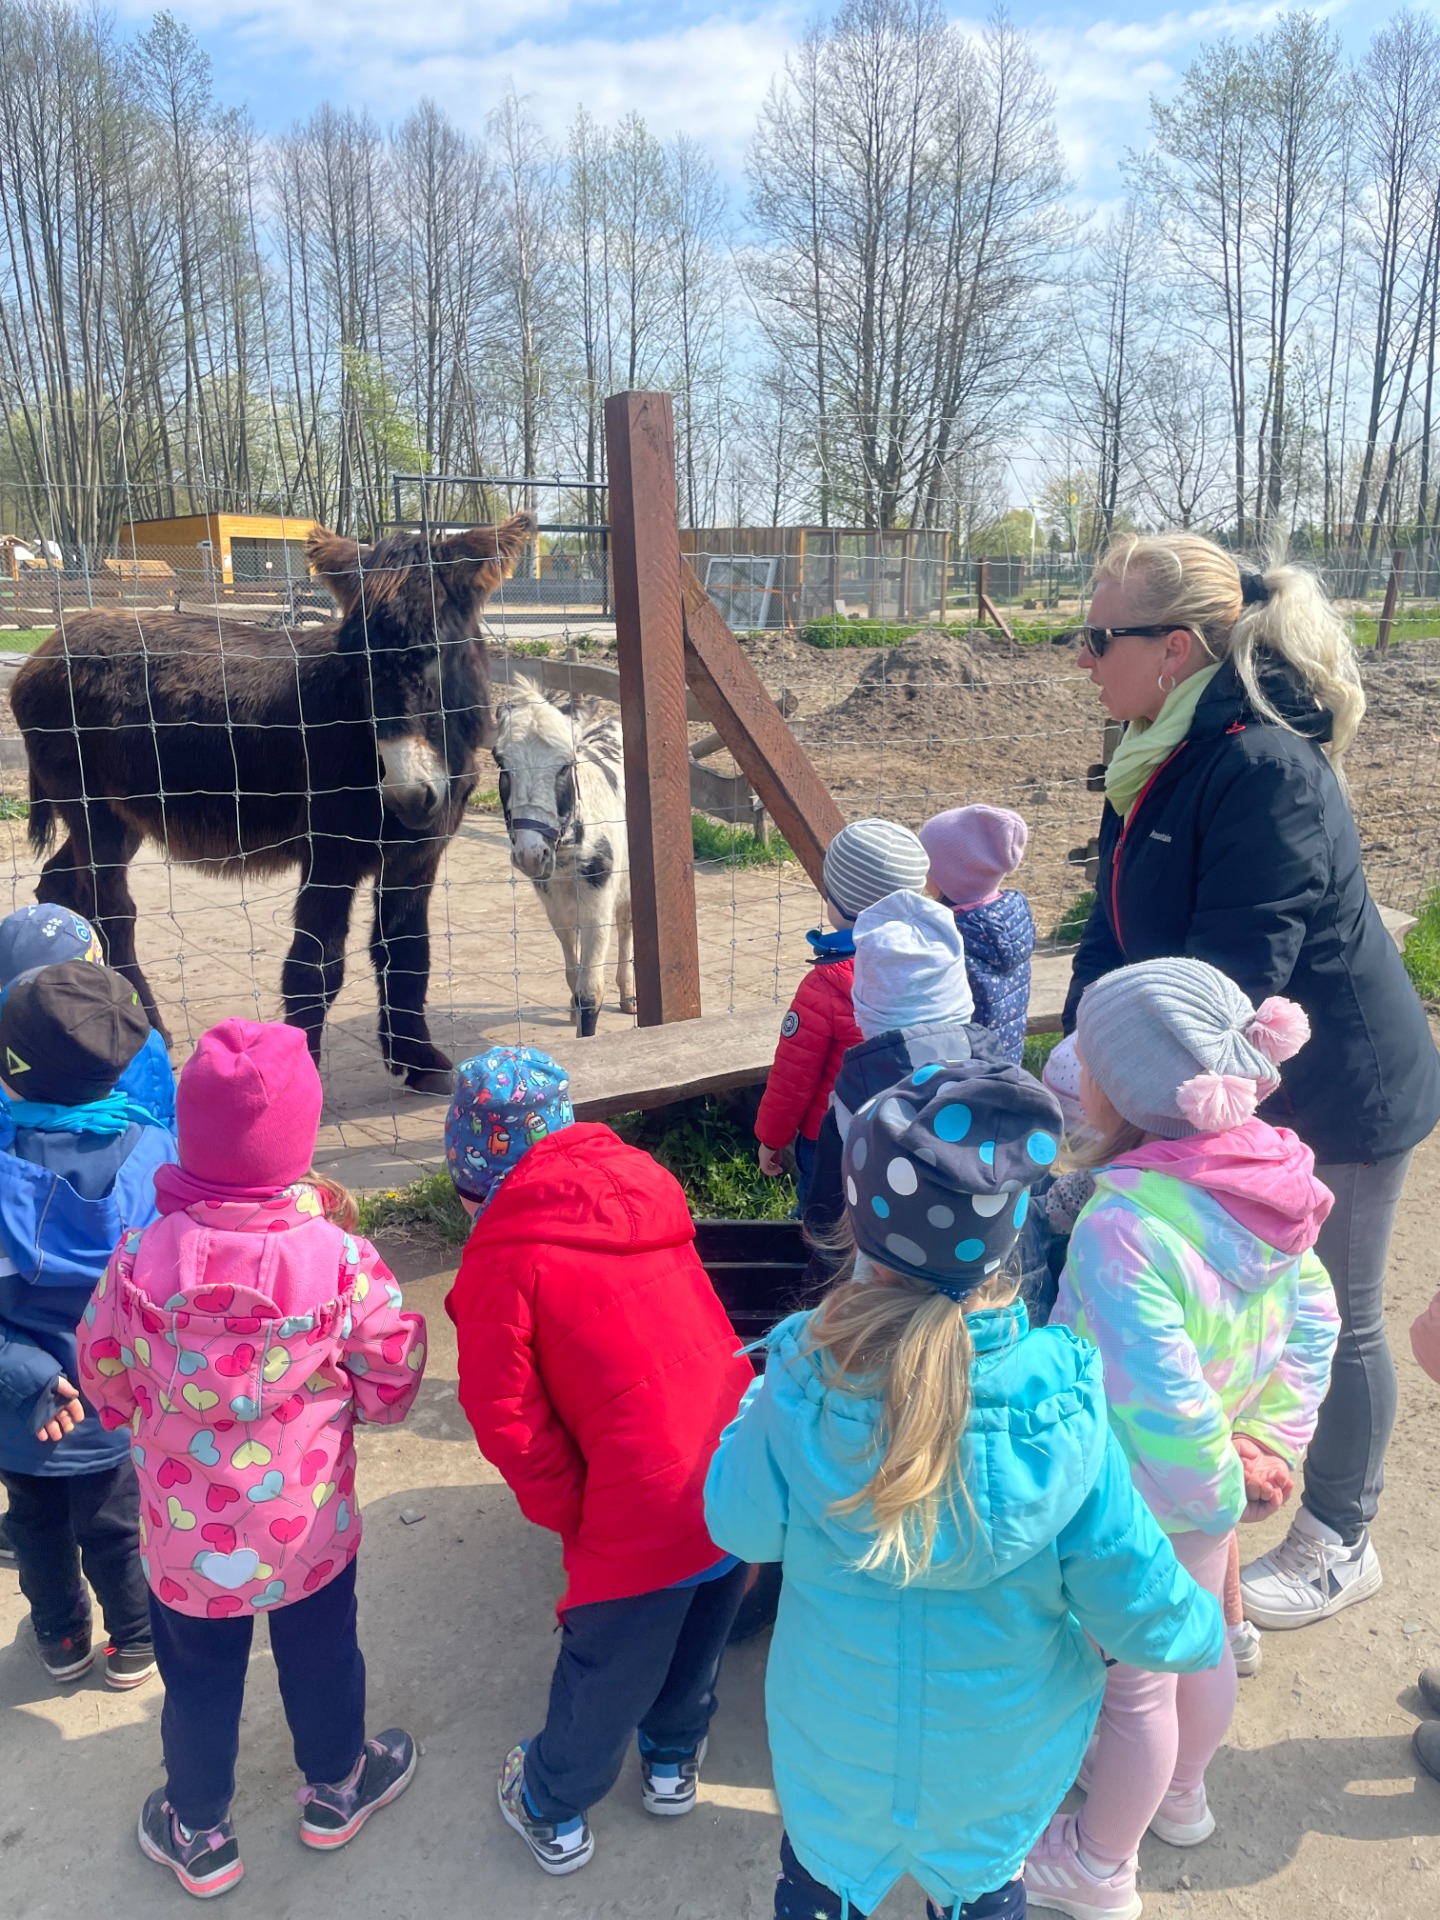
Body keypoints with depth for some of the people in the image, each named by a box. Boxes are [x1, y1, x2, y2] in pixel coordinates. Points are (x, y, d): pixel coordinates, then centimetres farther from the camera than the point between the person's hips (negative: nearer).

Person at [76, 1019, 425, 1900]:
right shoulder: (339, 1258, -28)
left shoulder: (141, 1260, -24)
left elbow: (108, 1390, -8)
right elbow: (390, 1387, -14)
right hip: (311, 1529, 0)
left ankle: (198, 1835, 49)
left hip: (186, 1537, 1)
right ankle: (336, 1789, 52)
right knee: (322, 1660, 26)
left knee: (200, 1683, 25)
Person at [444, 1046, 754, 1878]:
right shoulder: (644, 1191, 3)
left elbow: (506, 1419, -12)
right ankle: (674, 1760, 55)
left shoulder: (504, 1254, -13)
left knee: (606, 1669, 20)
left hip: (645, 1511, -5)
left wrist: (566, 1509, 2)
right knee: (700, 1635, 30)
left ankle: (556, 1811, 45)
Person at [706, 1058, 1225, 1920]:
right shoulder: (1065, 1402, -29)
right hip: (999, 1753, 1)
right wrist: (1202, 1630, 3)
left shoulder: (805, 1381, -31)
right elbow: (1135, 1597, -19)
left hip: (840, 1740, 0)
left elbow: (742, 1526, -14)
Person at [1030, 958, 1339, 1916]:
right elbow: (1313, 1320, -4)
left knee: (1134, 1683, 18)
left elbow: (1162, 1399, -35)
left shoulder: (1120, 1225, -39)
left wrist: (1221, 1486, -17)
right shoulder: (1267, 1179, -14)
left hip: (1138, 1505, -7)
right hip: (1209, 1493, 7)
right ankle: (1180, 1795, 59)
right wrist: (1271, 1442, -2)